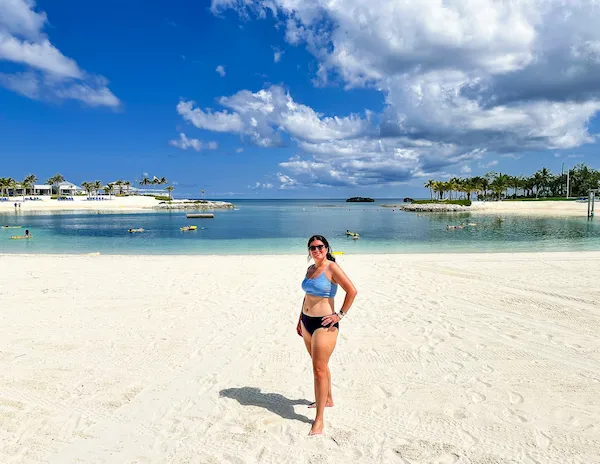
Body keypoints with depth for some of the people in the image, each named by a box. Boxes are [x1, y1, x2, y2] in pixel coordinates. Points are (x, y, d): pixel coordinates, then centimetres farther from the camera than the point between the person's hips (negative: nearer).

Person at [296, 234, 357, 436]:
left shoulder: (332, 268, -13)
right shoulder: (310, 269, 10)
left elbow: (352, 291, -18)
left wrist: (340, 314, -16)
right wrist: (300, 319, 19)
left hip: (324, 325, -8)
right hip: (307, 322, 8)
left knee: (319, 370, -6)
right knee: (320, 364, 21)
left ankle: (319, 420, 2)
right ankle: (328, 400, 40)